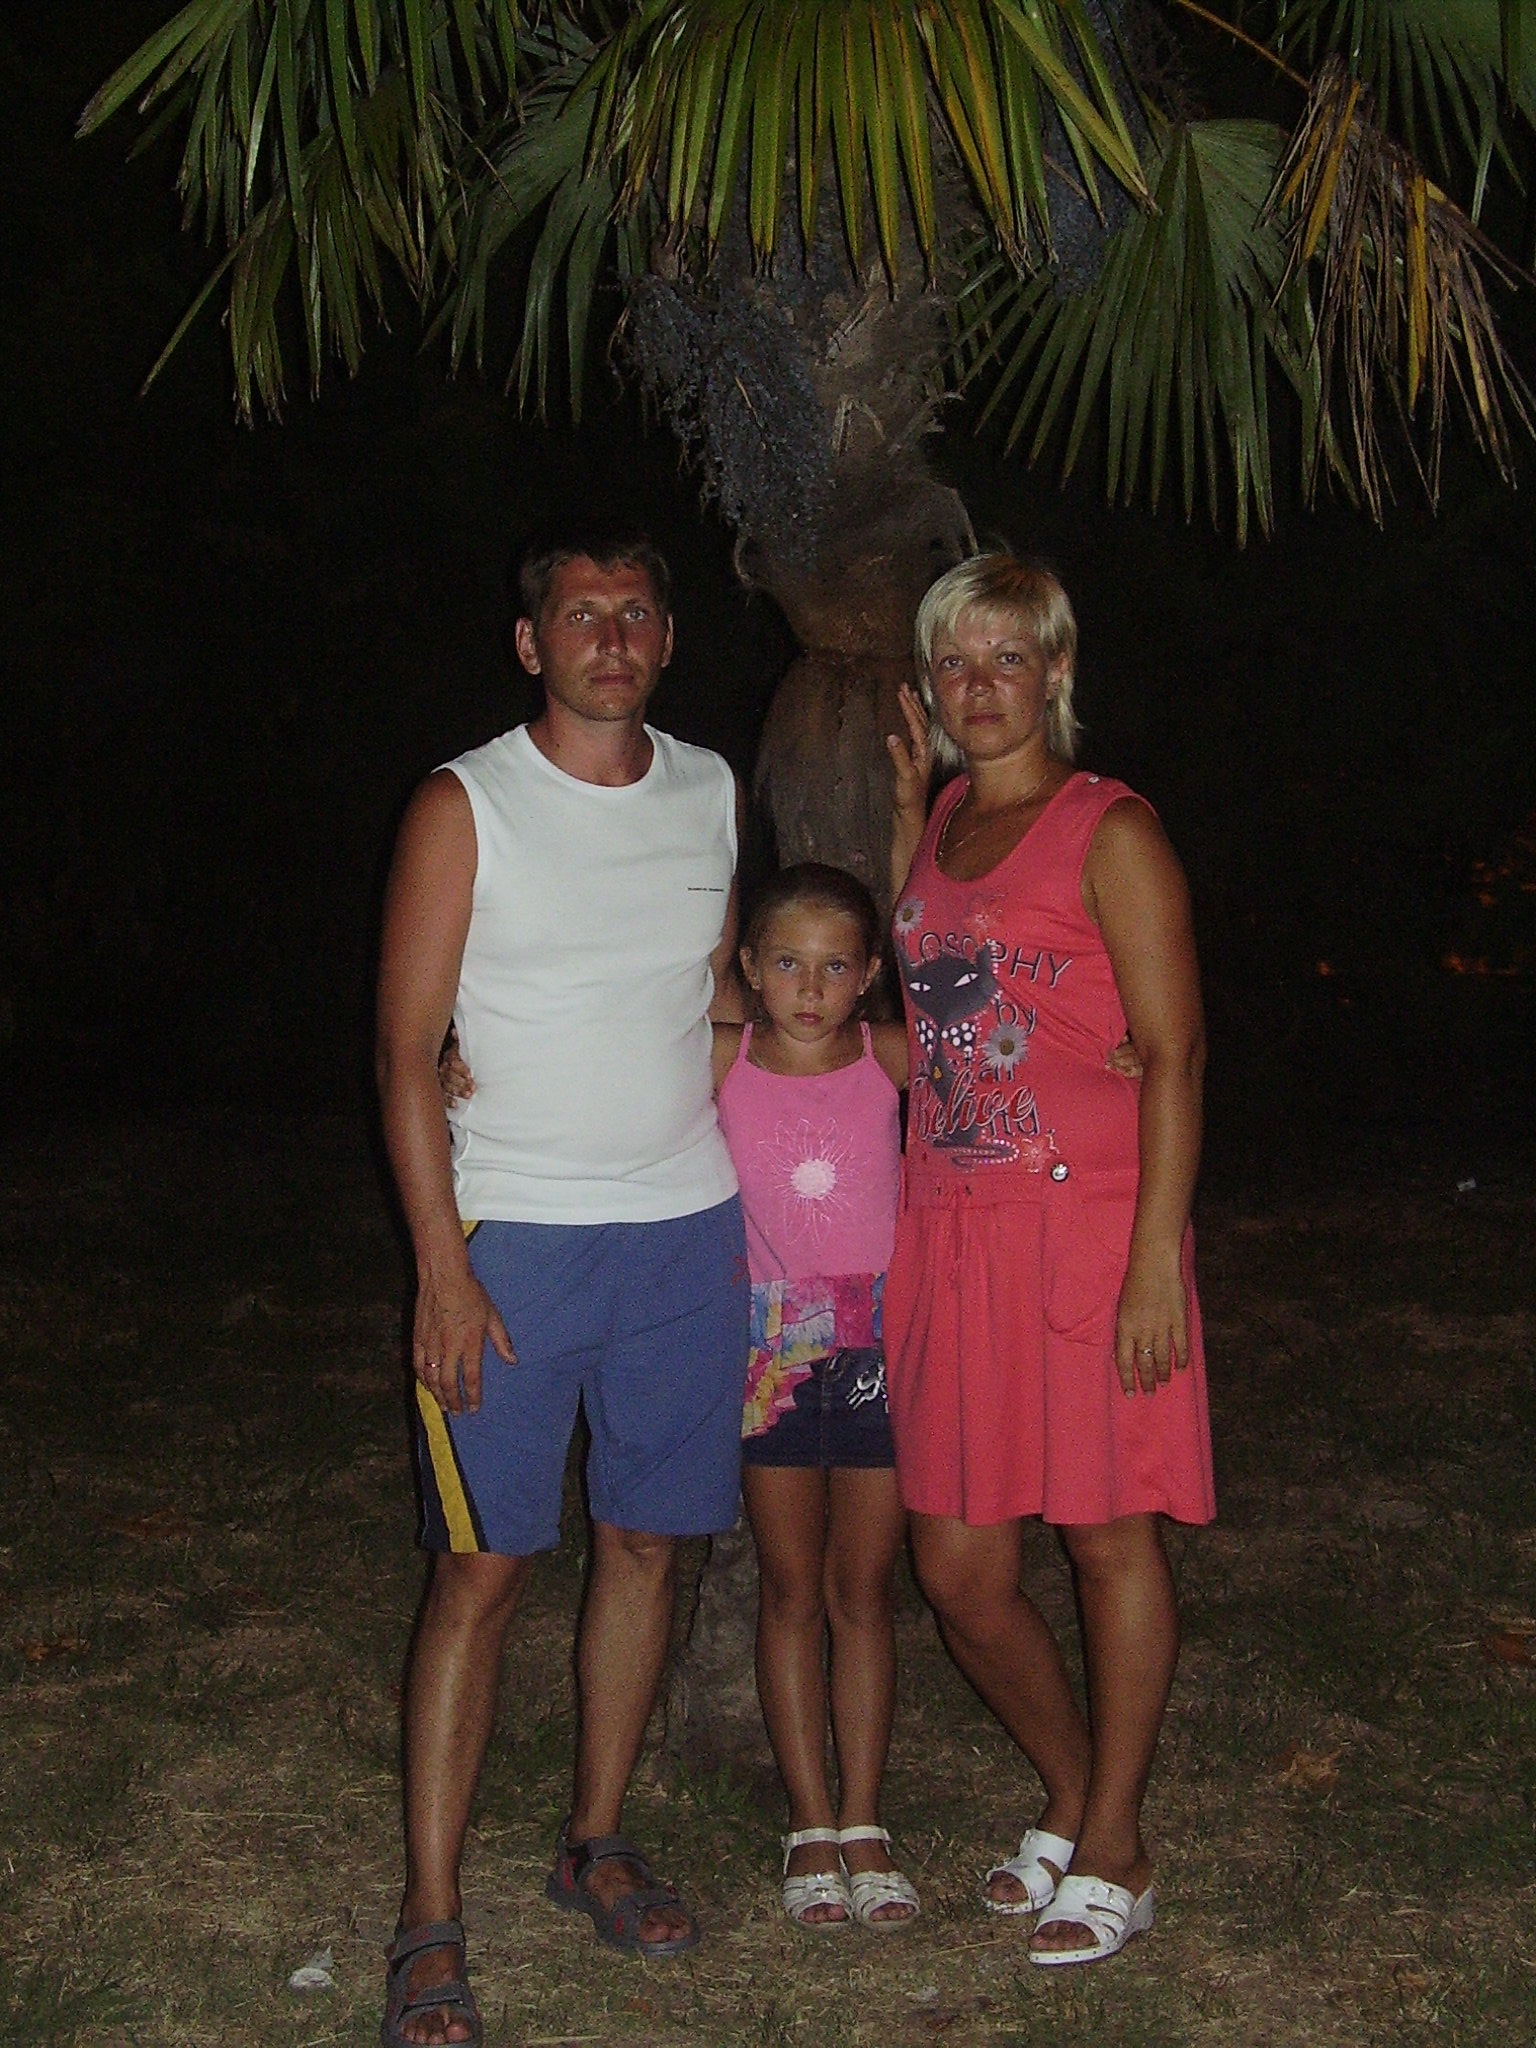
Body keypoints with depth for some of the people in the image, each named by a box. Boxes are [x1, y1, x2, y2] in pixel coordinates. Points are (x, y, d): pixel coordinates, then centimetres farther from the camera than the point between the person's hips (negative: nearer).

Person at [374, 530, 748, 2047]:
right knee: (482, 1567, -4)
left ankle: (594, 1842, 27)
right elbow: (406, 1048, -7)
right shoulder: (465, 809, -5)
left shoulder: (711, 795, 9)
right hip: (512, 1236, -4)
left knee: (646, 1542, 9)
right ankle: (429, 1922, 6)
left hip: (687, 1229, 4)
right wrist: (442, 1267, -13)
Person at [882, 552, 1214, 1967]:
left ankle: (1112, 1849, 22)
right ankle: (1071, 1798, 32)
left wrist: (1156, 1261, -17)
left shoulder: (1109, 830, -6)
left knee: (1109, 1533, 5)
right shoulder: (946, 822, 14)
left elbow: (1174, 1055, -10)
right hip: (951, 1231, 6)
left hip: (1087, 1226, -6)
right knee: (959, 1567, 8)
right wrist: (910, 801, 16)